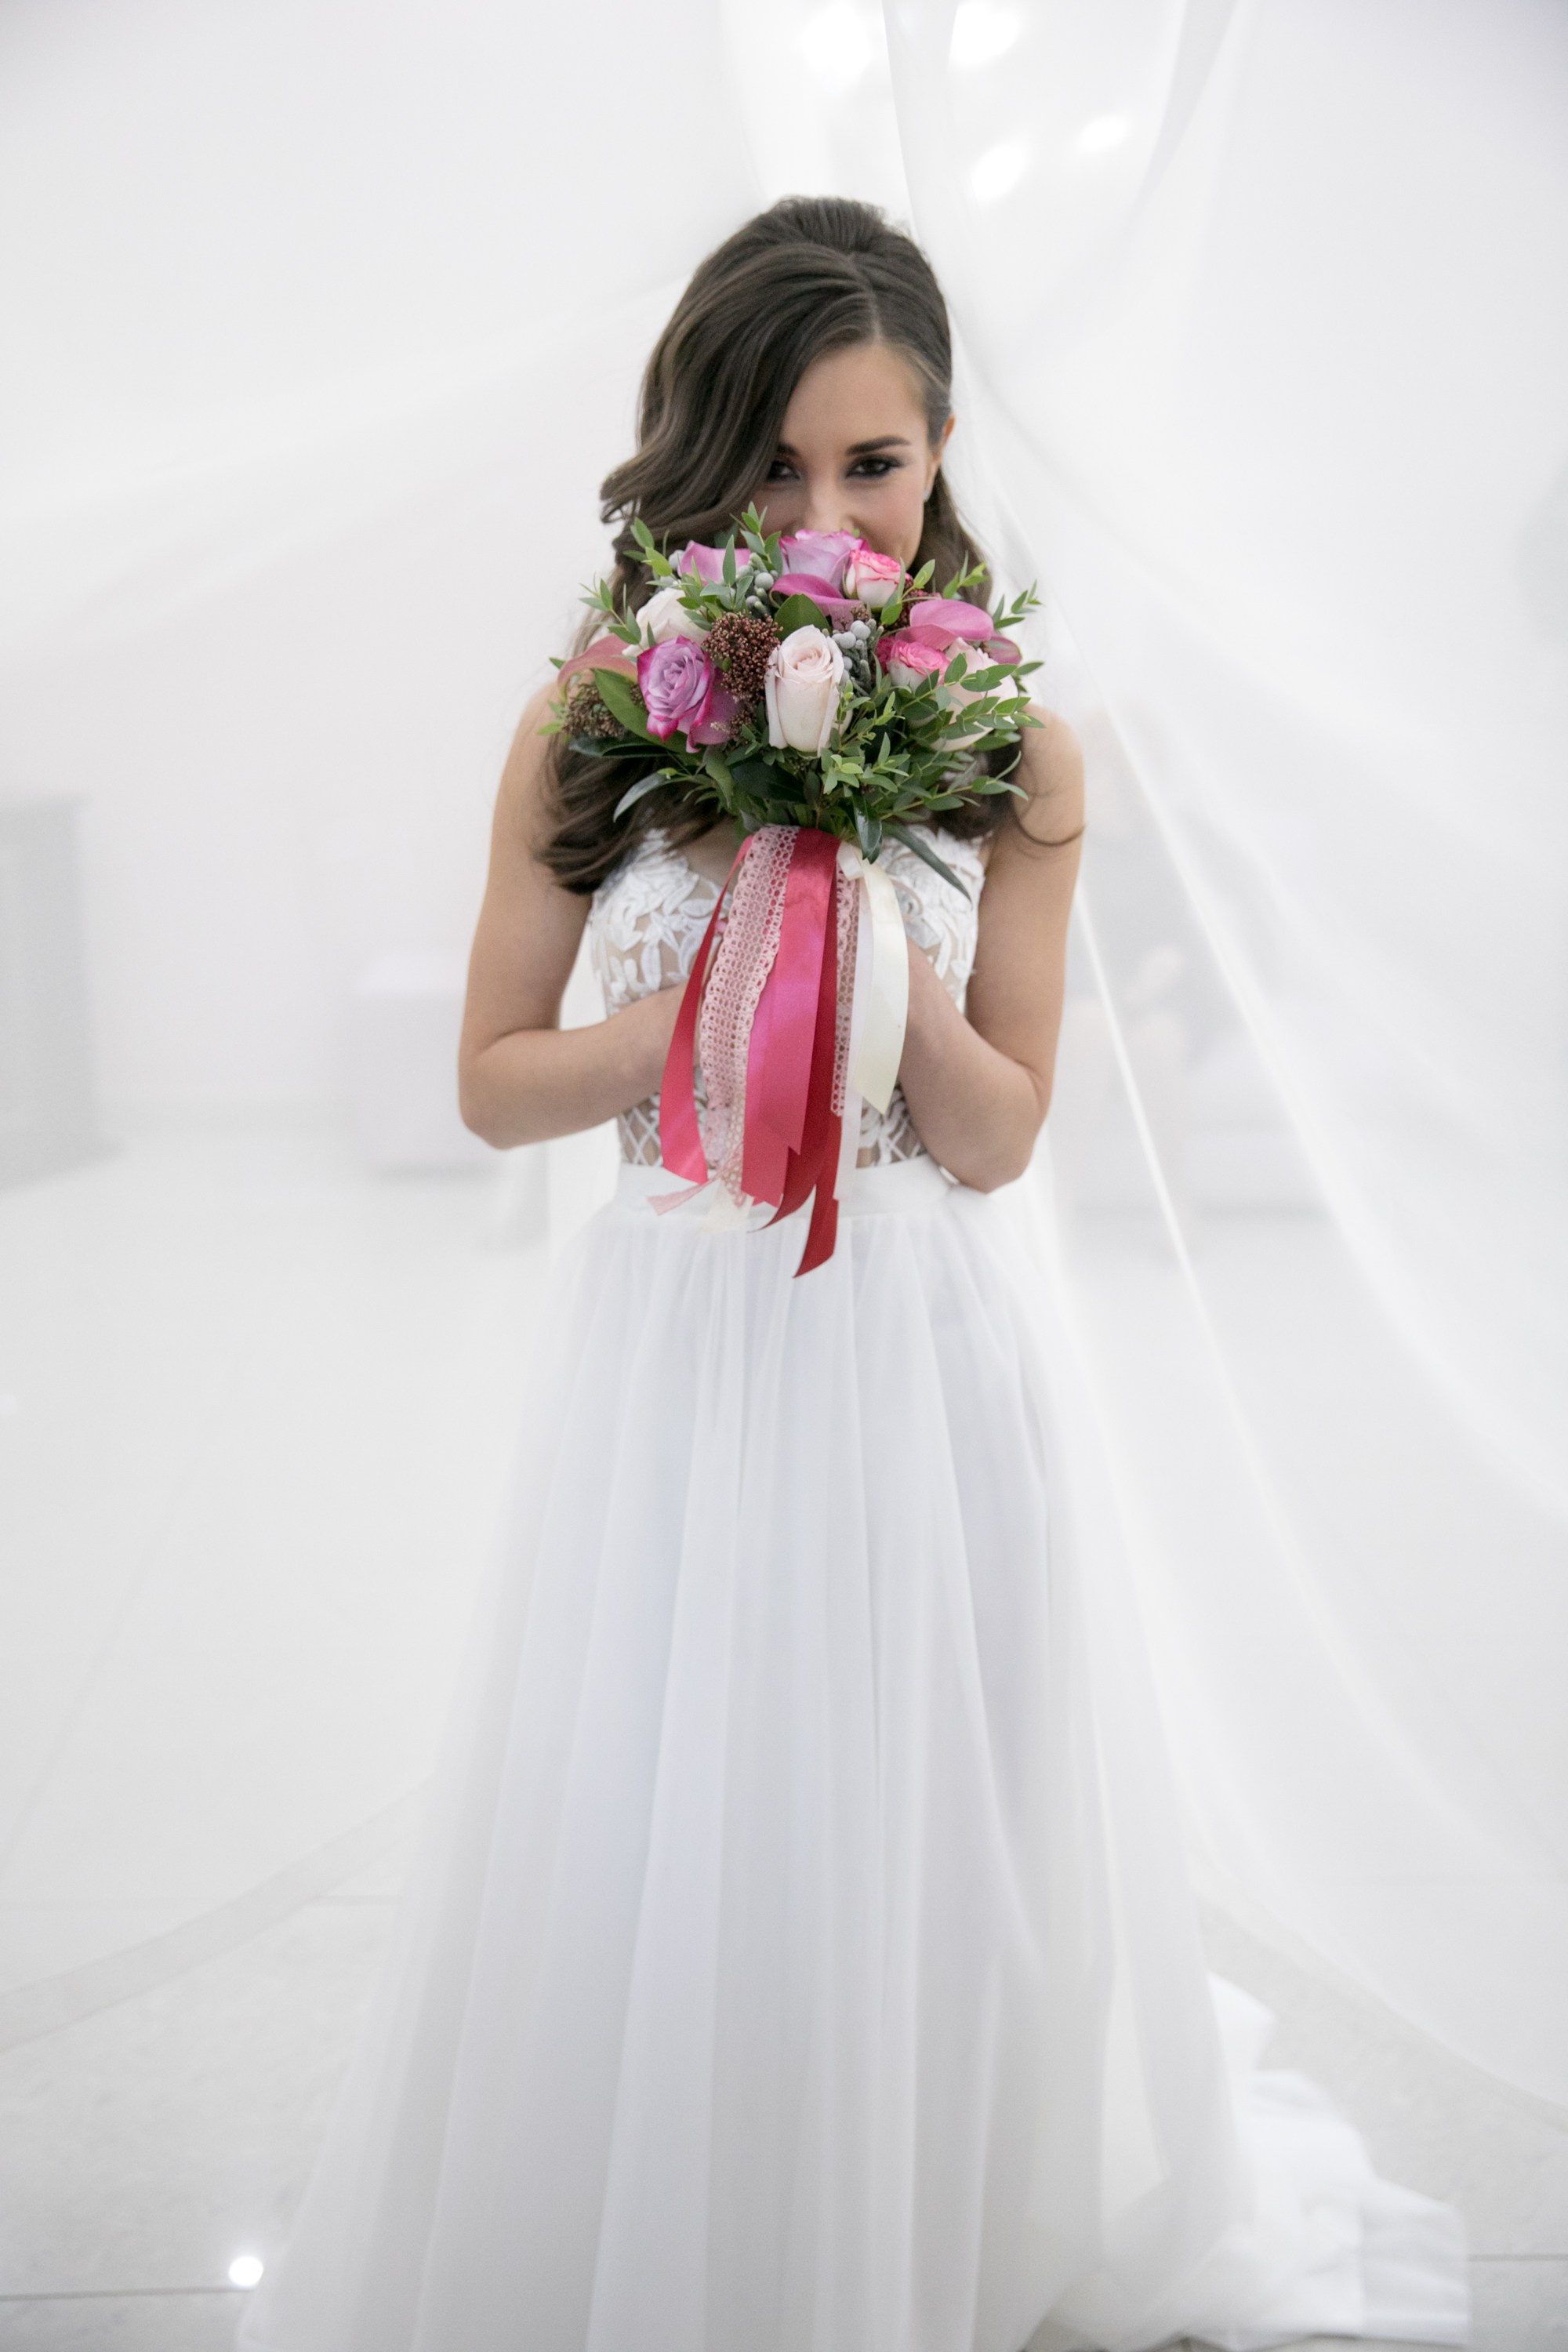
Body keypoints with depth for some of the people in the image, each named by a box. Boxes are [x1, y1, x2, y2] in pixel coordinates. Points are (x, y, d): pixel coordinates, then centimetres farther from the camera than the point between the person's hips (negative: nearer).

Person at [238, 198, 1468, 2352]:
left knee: (929, 1837, 14)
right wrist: (719, 1003, -17)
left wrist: (863, 916, -19)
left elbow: (997, 1134, -5)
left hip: (927, 1353, 0)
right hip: (678, 1346, 0)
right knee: (652, 1859, 10)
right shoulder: (590, 733, -3)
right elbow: (496, 1084, -1)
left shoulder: (1010, 758, -3)